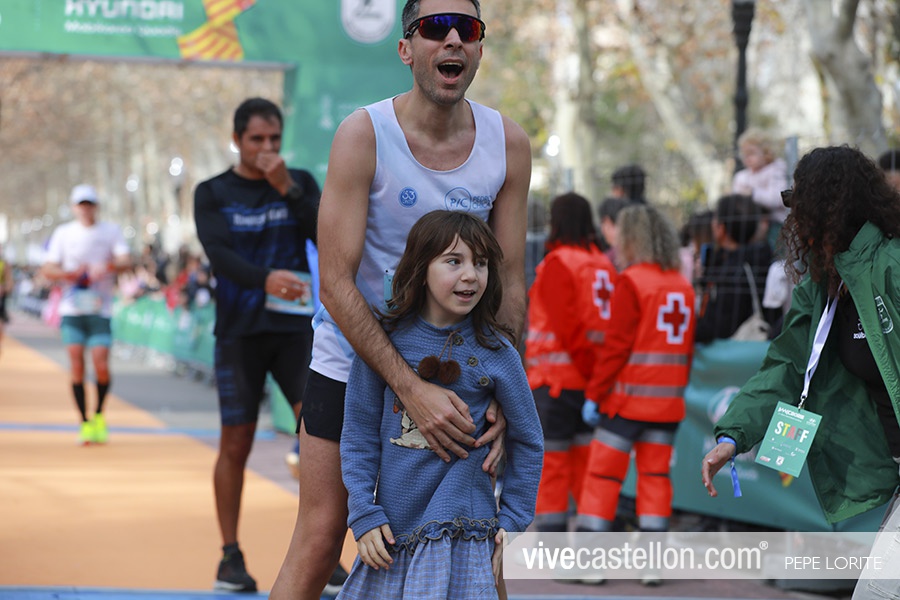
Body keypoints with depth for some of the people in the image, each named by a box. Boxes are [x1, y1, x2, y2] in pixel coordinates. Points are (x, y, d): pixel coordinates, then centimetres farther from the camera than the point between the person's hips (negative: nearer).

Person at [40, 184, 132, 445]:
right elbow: (48, 270, 6)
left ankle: (99, 415, 15)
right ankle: (84, 423, 4)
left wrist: (107, 267, -27)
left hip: (100, 309, -1)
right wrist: (70, 273, -13)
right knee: (76, 364, -7)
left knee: (101, 365, -10)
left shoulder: (111, 231, 7)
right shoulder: (63, 233, 10)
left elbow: (126, 261, -7)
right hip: (72, 308, 1)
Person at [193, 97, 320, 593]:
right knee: (235, 446, 2)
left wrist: (289, 190, -13)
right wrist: (265, 279, -31)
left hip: (295, 327, 1)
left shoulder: (300, 183, 9)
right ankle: (230, 557, 14)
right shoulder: (212, 193, 4)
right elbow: (218, 253, -13)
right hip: (239, 332, -1)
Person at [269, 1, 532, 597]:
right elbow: (336, 283, -20)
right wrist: (411, 389, -27)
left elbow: (510, 281, -1)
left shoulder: (509, 144, -7)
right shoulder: (364, 135, -18)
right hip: (352, 362, -3)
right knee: (319, 540, -5)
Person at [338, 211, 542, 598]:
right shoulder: (385, 338, -3)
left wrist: (511, 521, 4)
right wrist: (364, 514, -3)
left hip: (461, 532, -2)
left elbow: (527, 442, 6)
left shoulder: (495, 351, -4)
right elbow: (359, 432, 2)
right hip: (392, 528, 2)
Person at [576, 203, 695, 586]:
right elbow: (687, 348, 12)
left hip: (628, 397, -6)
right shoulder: (683, 286, 8)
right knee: (655, 475, 9)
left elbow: (617, 344, -13)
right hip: (667, 403, 6)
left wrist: (594, 393, -8)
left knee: (603, 475, 2)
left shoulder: (631, 282, -11)